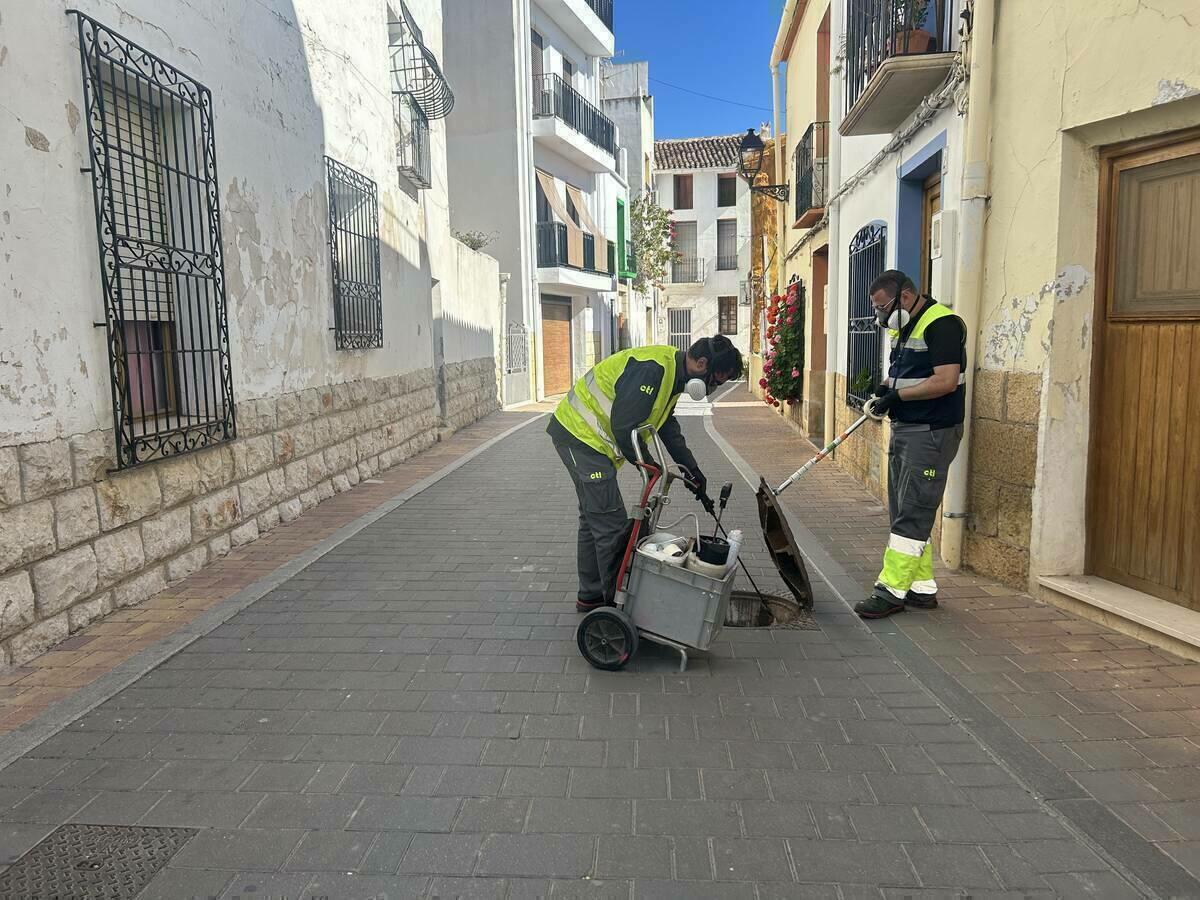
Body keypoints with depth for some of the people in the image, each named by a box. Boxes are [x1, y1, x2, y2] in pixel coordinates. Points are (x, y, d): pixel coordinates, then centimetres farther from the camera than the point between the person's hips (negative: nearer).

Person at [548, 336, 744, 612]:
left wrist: (693, 471, 11)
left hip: (579, 435, 11)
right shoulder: (653, 368, -25)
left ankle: (591, 596, 31)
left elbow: (669, 428, 16)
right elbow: (624, 426, -25)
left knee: (594, 519, 18)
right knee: (612, 524, -7)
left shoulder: (672, 373, 8)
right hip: (580, 435, -11)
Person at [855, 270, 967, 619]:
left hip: (931, 433, -10)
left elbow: (946, 381, -23)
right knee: (903, 512, 12)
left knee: (912, 514, -6)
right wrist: (885, 388, 3)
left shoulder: (941, 324, -15)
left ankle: (891, 590, -1)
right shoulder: (903, 327, 16)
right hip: (903, 429, 10)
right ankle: (922, 588, 21)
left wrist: (897, 395, -18)